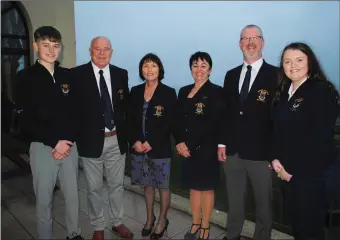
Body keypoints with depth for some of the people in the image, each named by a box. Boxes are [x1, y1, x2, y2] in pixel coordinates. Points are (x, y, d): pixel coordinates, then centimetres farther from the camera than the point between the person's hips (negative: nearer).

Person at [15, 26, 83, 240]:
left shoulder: (68, 76, 7)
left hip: (70, 145, 3)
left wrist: (68, 141, -5)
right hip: (43, 147, -3)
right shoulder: (26, 77, -2)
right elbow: (27, 120, -7)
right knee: (44, 199, 9)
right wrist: (55, 142, -11)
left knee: (73, 195, 13)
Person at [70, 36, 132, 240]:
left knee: (117, 184, 17)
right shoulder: (77, 74, -7)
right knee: (94, 188, 13)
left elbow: (126, 105, 7)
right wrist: (77, 136, -12)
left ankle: (117, 222, 38)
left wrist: (125, 132, 2)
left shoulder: (121, 74, 3)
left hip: (117, 140, 3)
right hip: (91, 140, -2)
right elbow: (73, 108, -7)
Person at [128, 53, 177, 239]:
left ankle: (162, 220, 30)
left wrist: (151, 143, -15)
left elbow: (170, 124, -10)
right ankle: (149, 217, 36)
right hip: (139, 148, 4)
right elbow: (130, 119, 6)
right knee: (147, 184, 16)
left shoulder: (168, 93, -6)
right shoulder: (135, 91, 6)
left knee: (163, 186, 9)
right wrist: (135, 141, -8)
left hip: (160, 149, -3)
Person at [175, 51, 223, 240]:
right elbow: (178, 121, 7)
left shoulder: (216, 92, -8)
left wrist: (188, 144, -17)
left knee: (206, 187, 9)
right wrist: (179, 143, -8)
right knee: (194, 186, 15)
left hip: (206, 149, -5)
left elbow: (211, 124, -17)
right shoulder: (184, 91, 9)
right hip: (187, 149, 5)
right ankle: (195, 224, 32)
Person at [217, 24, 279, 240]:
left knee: (264, 204, 13)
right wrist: (222, 143, 7)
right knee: (234, 202, 19)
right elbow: (226, 112, 11)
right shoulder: (231, 75, 10)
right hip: (233, 151, 4)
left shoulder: (275, 75, -5)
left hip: (261, 153, -4)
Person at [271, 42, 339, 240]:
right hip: (287, 171, 6)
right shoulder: (283, 92, 9)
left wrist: (293, 169, -14)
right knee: (296, 222, 18)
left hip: (309, 173, -6)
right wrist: (276, 159, -5)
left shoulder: (322, 92, -13)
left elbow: (321, 138, -19)